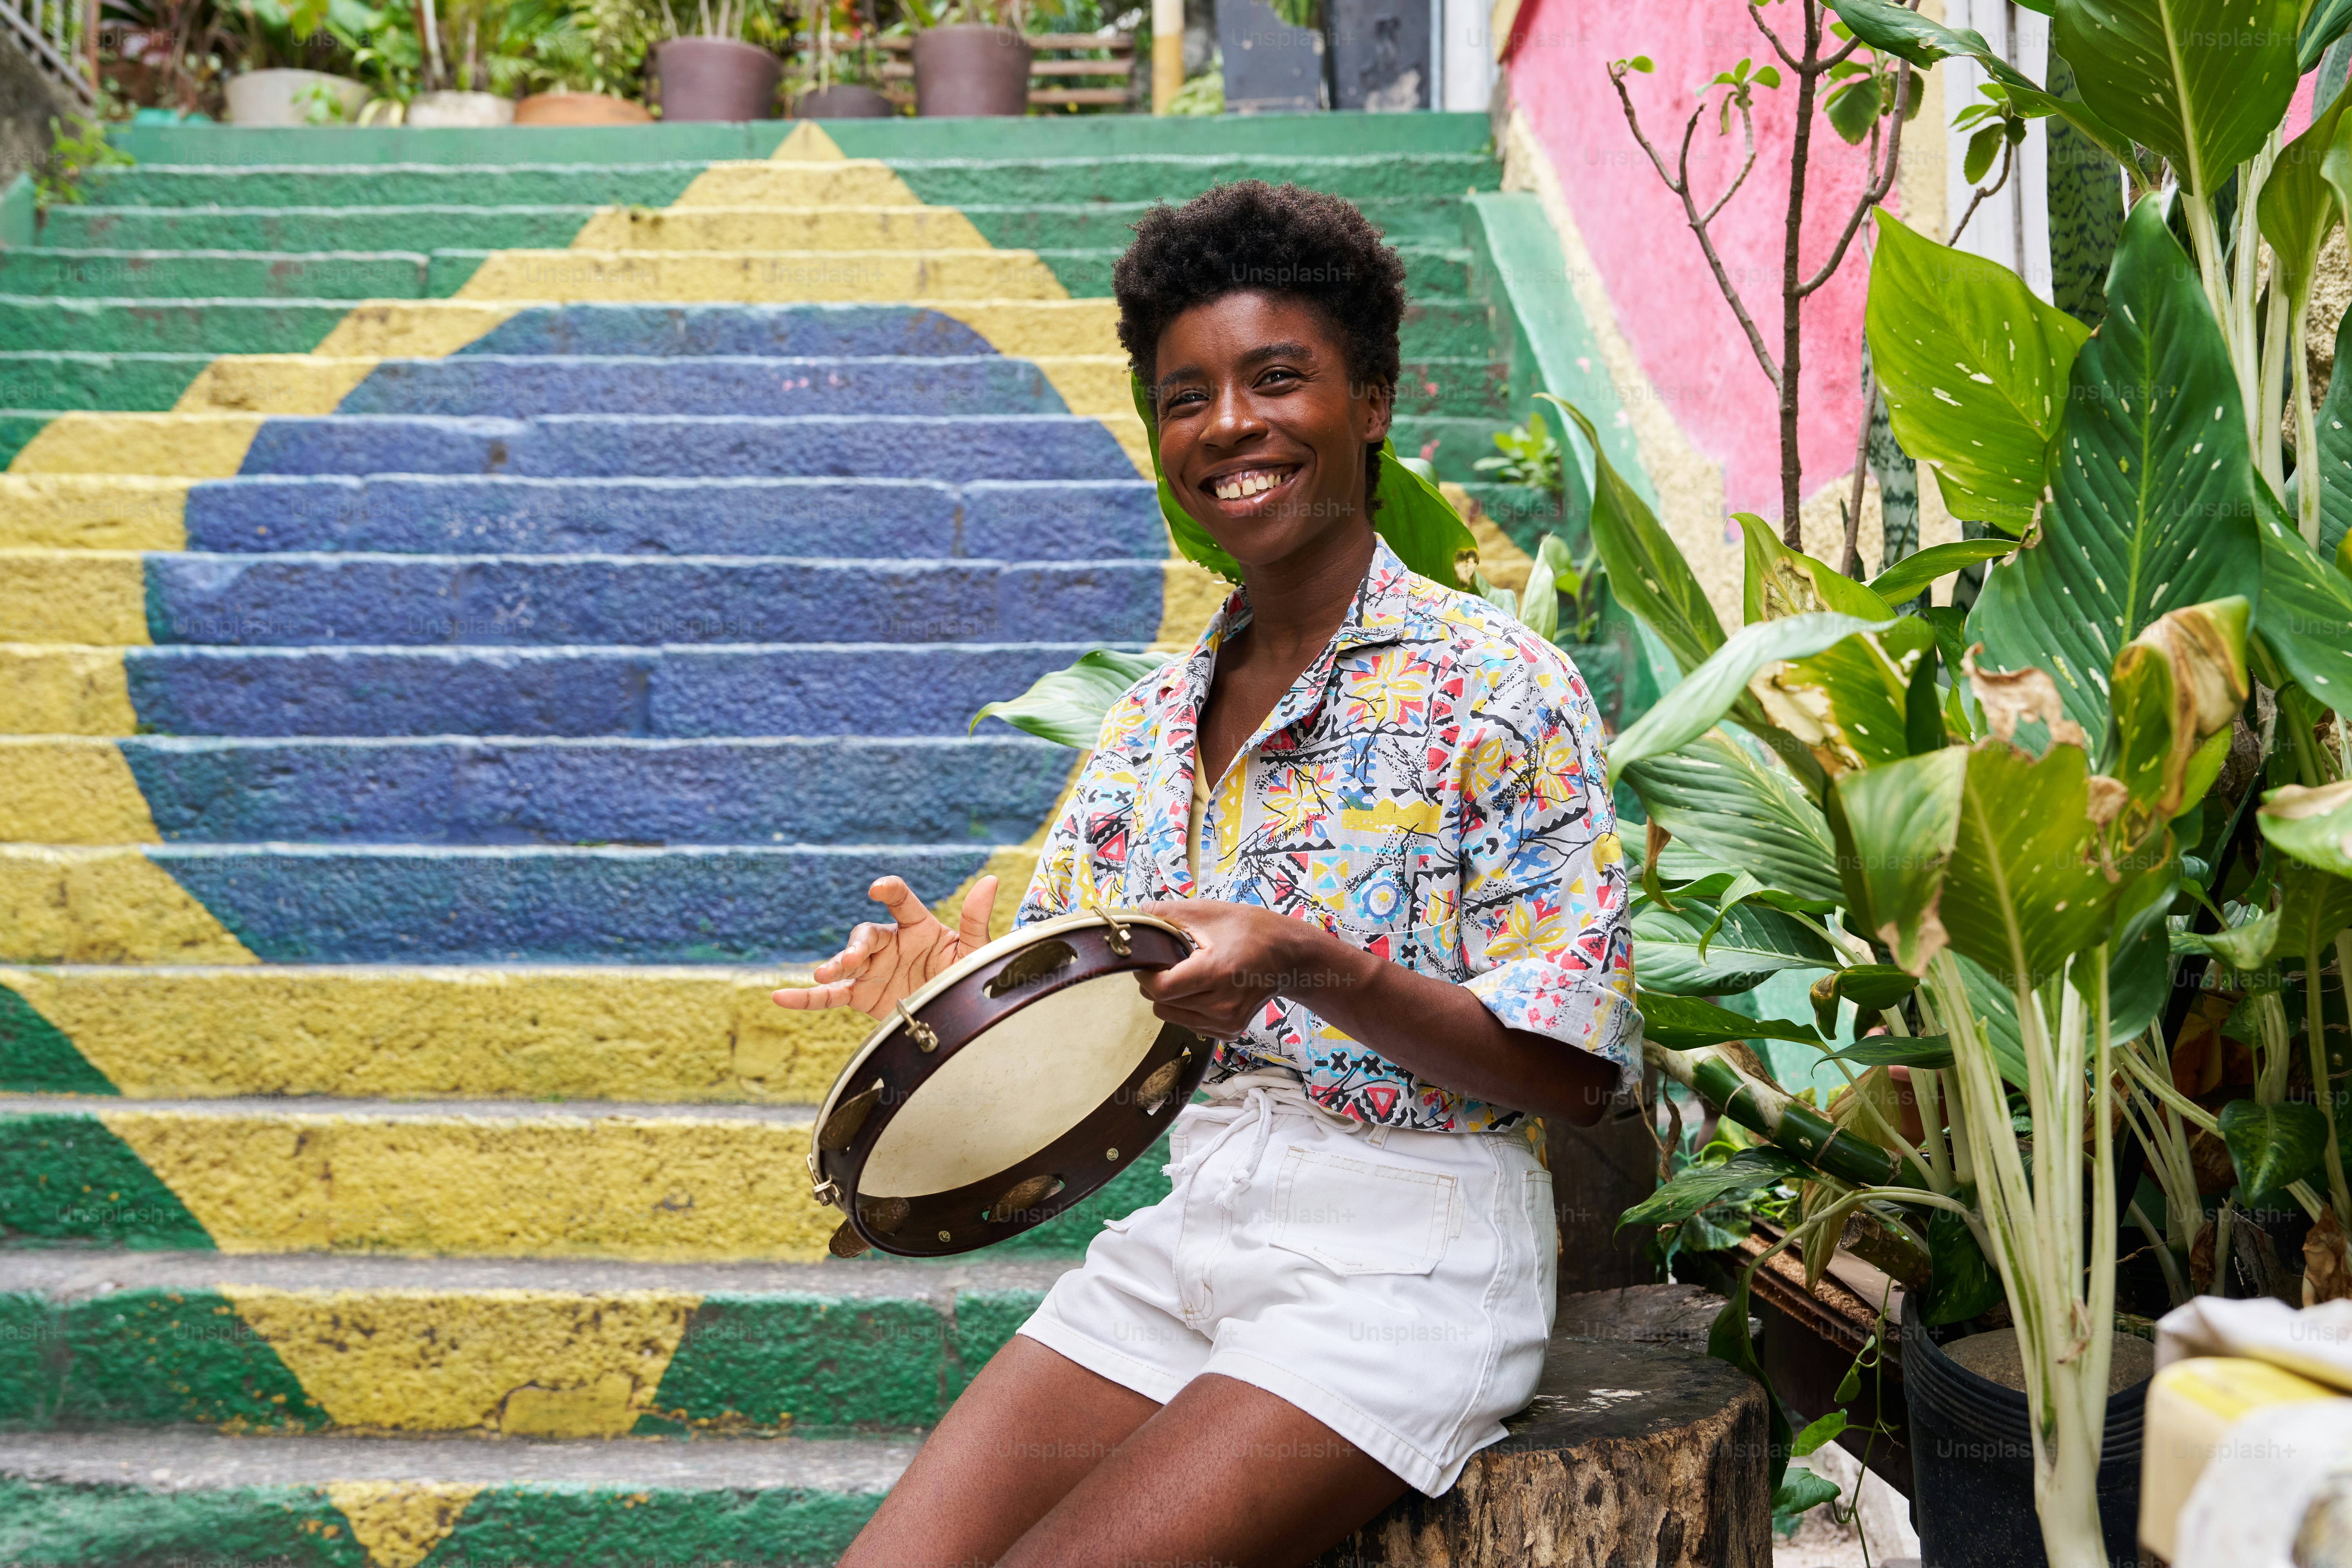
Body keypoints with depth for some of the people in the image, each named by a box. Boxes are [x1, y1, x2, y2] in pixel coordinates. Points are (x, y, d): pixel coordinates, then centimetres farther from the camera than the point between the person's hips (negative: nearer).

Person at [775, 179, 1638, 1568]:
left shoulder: (1497, 688, -7)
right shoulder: (1150, 724, 12)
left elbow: (1573, 1071, -11)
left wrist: (1310, 968, -25)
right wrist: (956, 978, -8)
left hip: (1404, 1253, -5)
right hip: (1183, 1226, 6)